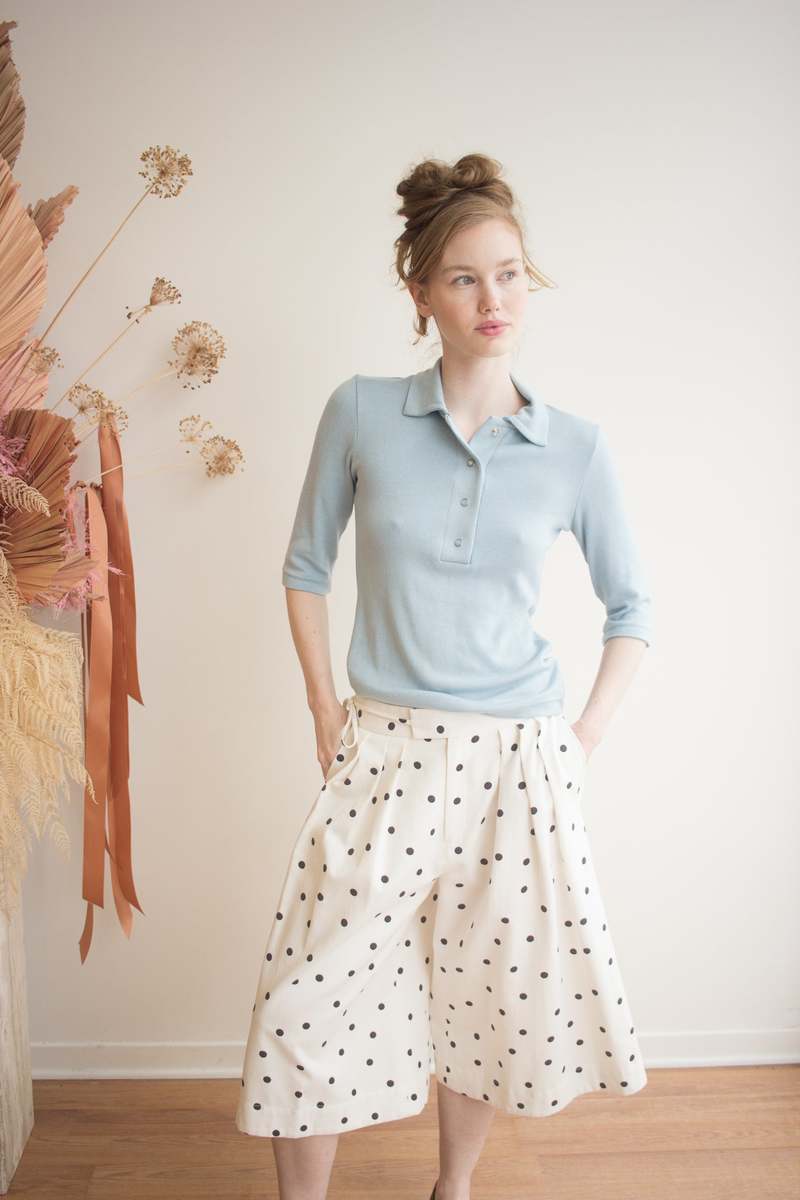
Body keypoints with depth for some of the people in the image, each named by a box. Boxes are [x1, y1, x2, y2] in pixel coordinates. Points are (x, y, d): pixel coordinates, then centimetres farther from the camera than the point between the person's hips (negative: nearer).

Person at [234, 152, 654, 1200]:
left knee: (491, 1001, 15)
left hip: (517, 762, 1)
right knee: (316, 1007, 2)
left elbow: (631, 608, 8)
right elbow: (306, 566, 7)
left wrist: (585, 738, 2)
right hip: (382, 757, 0)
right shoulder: (361, 413, -4)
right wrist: (324, 710, 3)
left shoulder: (576, 447, -3)